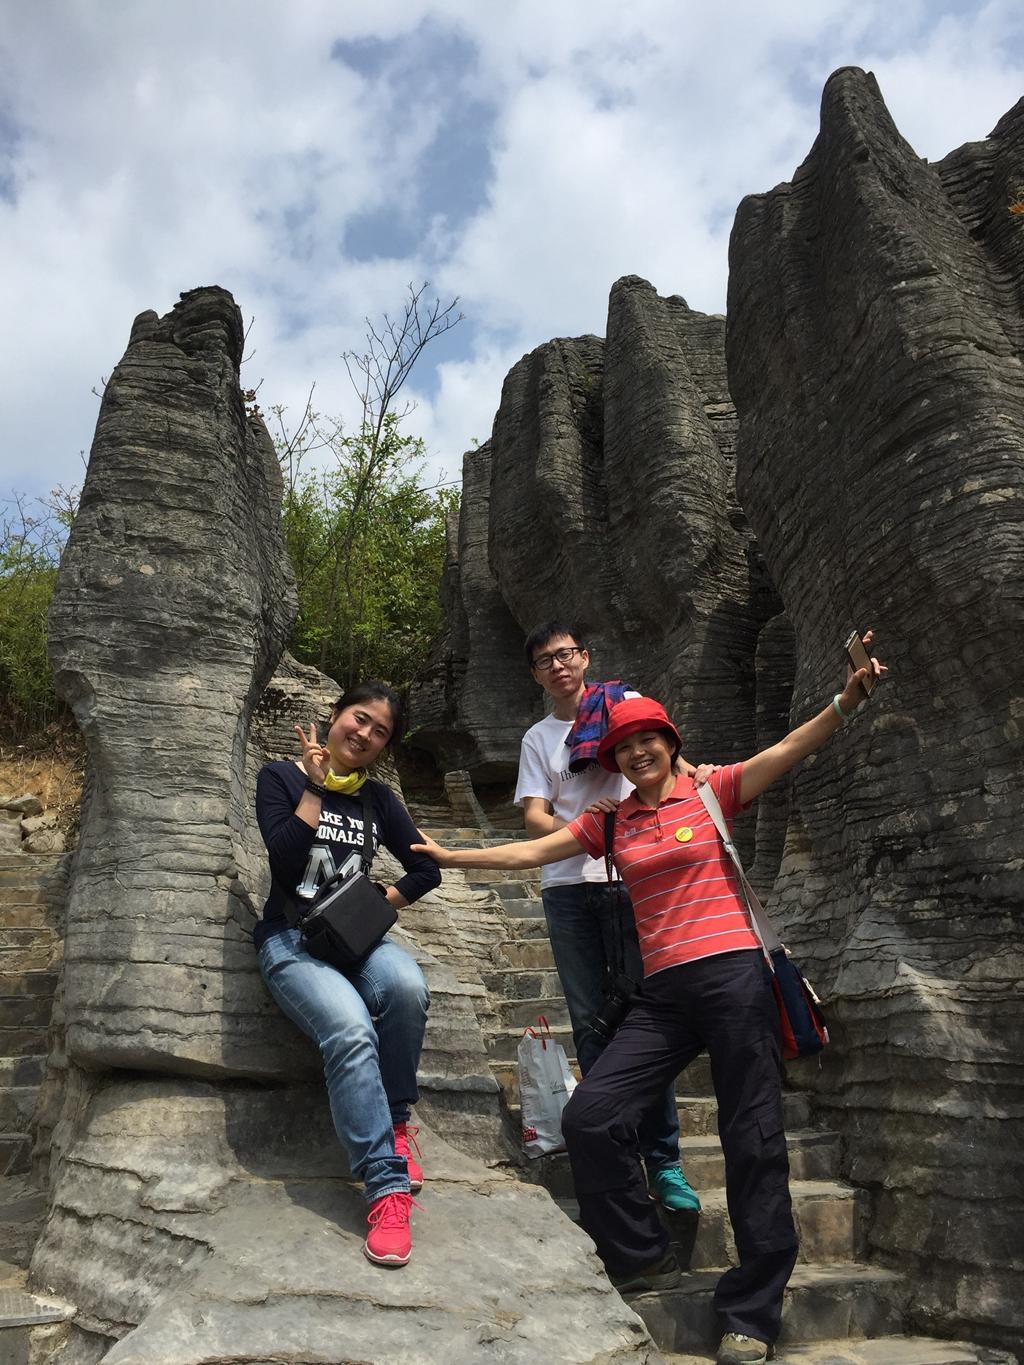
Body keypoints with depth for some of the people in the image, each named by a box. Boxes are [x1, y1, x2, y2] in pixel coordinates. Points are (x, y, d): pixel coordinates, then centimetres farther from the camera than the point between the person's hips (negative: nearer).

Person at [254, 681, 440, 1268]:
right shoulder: (281, 778, 2)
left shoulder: (378, 798, 12)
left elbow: (426, 870, 14)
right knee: (351, 1031, -33)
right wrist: (315, 786, -12)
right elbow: (286, 861, -14)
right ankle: (388, 1186, -27)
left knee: (407, 986, -33)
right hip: (292, 940, -3)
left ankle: (395, 1121, -9)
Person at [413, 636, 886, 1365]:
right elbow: (531, 851, 13)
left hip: (733, 976, -4)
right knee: (589, 1116, -5)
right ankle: (644, 1258, 16)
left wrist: (845, 700, -27)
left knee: (753, 1140, 1)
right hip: (664, 993, 4)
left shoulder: (712, 791, 2)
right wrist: (450, 855, 11)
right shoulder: (610, 821, 12)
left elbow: (789, 750, -11)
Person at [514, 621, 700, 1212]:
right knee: (591, 1025, 6)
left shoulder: (624, 702, 9)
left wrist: (685, 767, -32)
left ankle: (663, 1160, 9)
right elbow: (533, 815, 5)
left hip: (633, 879, -2)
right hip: (569, 887, 3)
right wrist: (577, 829, -16)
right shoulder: (538, 738, 16)